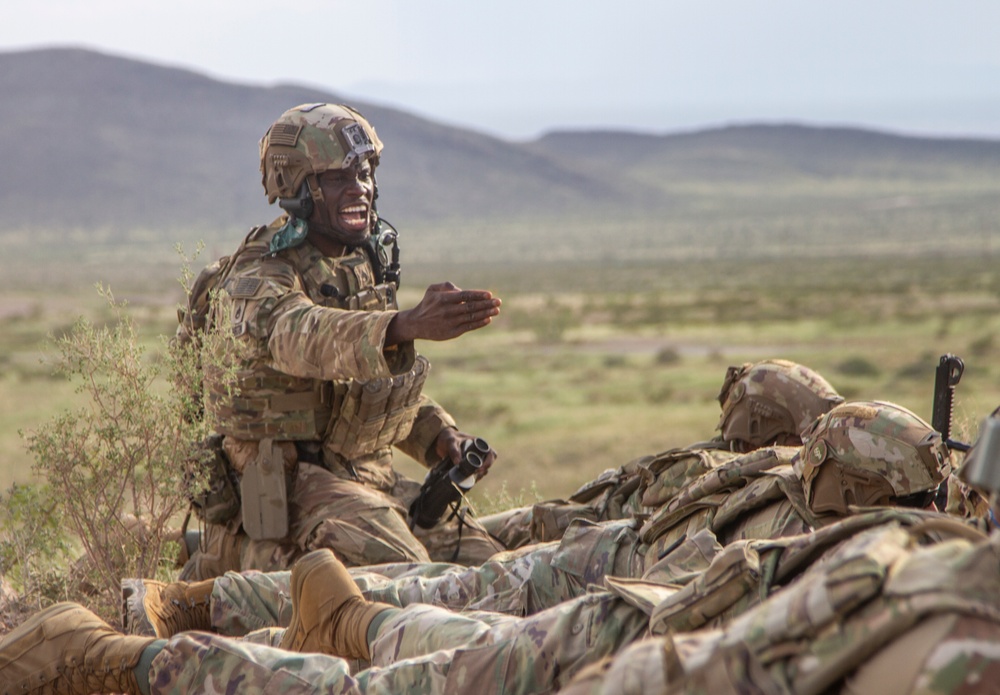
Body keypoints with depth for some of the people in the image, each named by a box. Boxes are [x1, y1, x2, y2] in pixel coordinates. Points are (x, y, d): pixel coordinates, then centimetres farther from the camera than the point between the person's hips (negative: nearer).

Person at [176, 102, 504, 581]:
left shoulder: (367, 265, 13)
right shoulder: (257, 280, -14)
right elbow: (308, 337, -38)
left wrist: (441, 438, 4)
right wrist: (409, 325, -56)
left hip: (370, 476, 8)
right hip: (286, 484, -8)